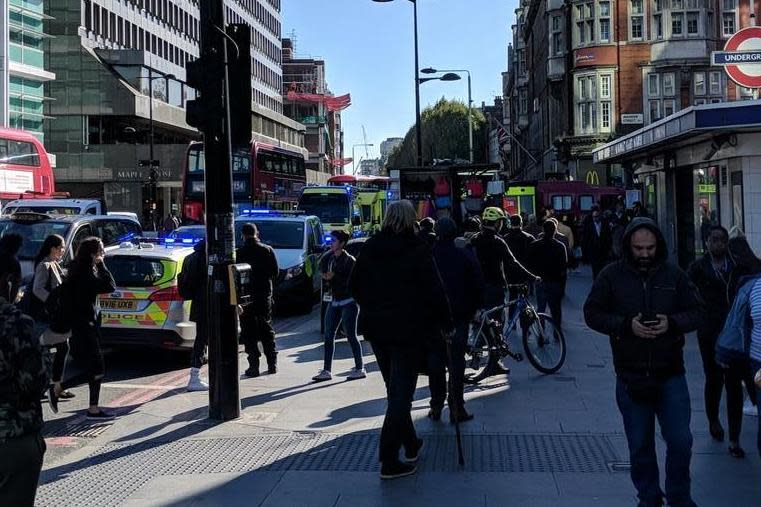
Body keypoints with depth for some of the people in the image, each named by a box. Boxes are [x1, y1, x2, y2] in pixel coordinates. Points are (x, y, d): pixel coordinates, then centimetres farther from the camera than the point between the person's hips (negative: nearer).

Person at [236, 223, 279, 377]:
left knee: (248, 332, 3)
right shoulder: (268, 250, -1)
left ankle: (254, 365, -2)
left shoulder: (239, 253, -10)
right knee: (267, 330, 14)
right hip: (265, 294, 3)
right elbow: (275, 272, 2)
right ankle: (272, 363, 14)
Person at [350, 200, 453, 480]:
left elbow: (355, 286, 10)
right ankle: (389, 461, -5)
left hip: (375, 328, 5)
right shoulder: (417, 250, -12)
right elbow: (434, 291, -12)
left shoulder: (369, 248, 3)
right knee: (402, 391, -2)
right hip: (408, 328, -5)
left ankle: (410, 444, 31)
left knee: (394, 389, 19)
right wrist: (447, 323, -1)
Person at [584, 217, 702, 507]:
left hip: (670, 374, 0)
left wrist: (672, 323, -16)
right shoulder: (612, 276, -3)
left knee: (680, 441, 1)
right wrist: (627, 325, -17)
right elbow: (592, 314, -3)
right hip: (630, 377, 0)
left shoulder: (674, 276, 1)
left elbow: (697, 312, 4)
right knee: (640, 445, 12)